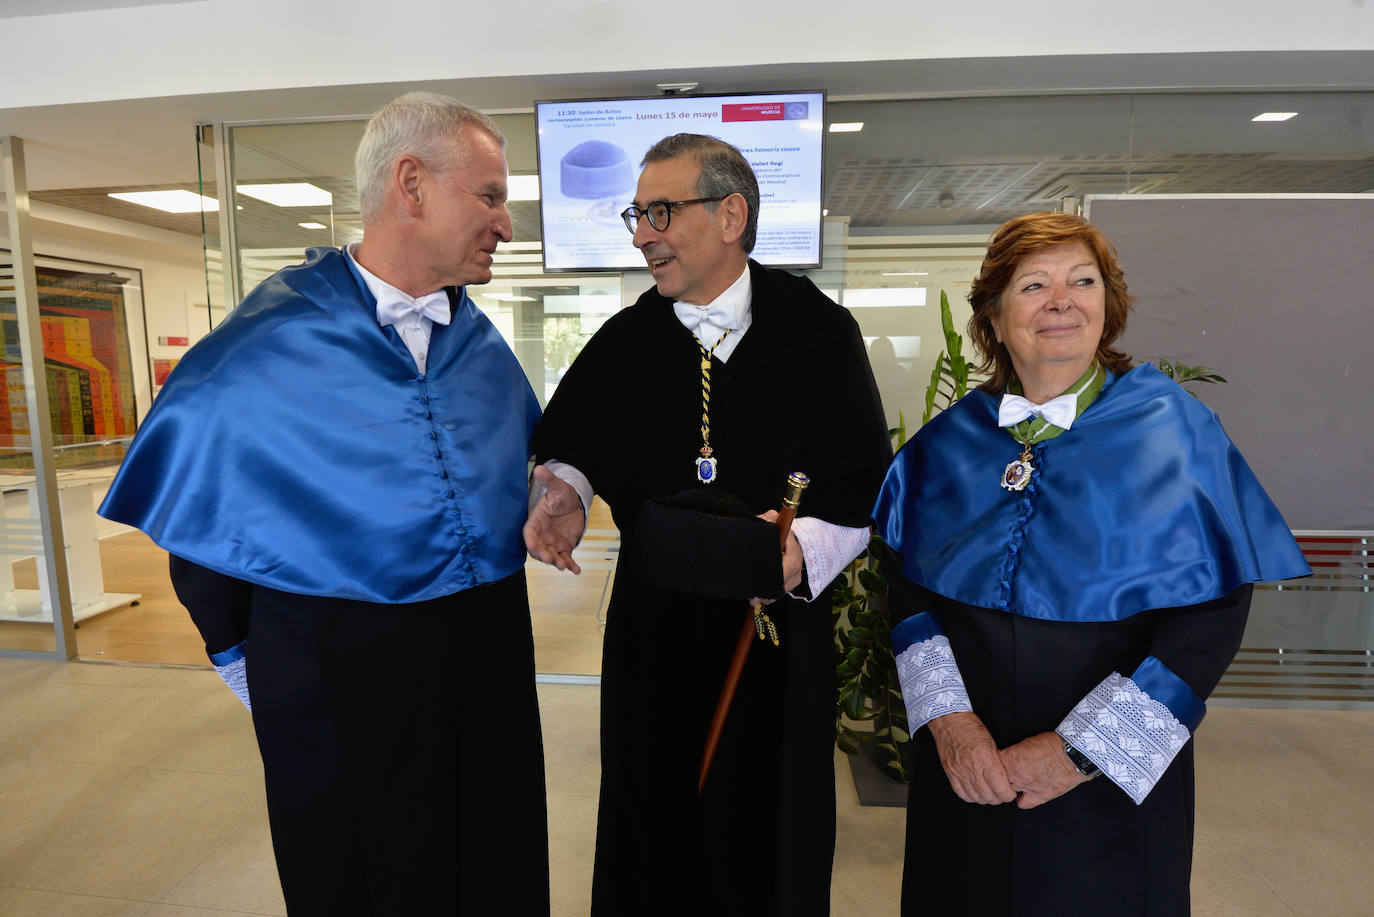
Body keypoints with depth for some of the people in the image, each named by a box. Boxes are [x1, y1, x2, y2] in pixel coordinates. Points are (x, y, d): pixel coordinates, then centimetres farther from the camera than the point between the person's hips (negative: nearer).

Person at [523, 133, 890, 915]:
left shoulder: (820, 332, -7)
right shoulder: (624, 342, 0)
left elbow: (865, 487, -6)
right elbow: (569, 446, 10)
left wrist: (805, 548, -21)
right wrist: (563, 490, -10)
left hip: (780, 628, -1)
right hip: (653, 625, 2)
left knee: (771, 835, 18)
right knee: (653, 829, 19)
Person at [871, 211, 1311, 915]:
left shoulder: (1173, 428, -7)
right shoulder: (950, 440, -2)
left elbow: (1214, 610, -11)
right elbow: (907, 581, -3)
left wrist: (1082, 747, -16)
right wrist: (948, 716, -15)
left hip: (1113, 779, -1)